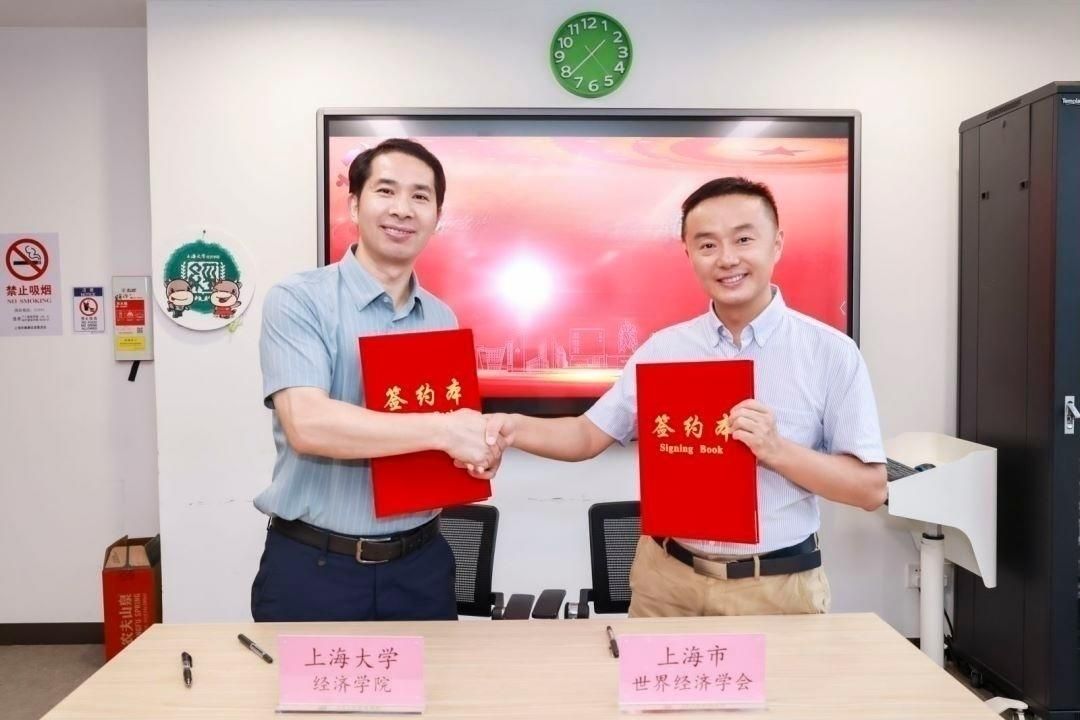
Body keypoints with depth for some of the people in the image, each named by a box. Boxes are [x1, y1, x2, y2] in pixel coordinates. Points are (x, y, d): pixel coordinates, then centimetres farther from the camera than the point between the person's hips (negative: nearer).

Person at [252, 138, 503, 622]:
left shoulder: (443, 319, 7)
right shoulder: (298, 300, -10)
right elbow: (306, 424, -23)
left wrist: (477, 450, -9)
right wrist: (443, 431, -25)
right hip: (312, 565, -4)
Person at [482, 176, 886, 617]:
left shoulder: (829, 352, -8)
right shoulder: (662, 349, 1)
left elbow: (870, 489, -6)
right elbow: (588, 435, 3)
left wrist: (777, 451, -21)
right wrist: (514, 428, -15)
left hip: (779, 588, -2)